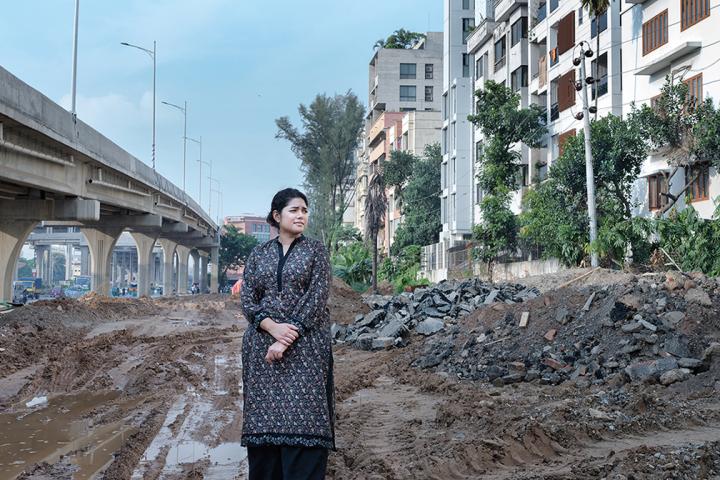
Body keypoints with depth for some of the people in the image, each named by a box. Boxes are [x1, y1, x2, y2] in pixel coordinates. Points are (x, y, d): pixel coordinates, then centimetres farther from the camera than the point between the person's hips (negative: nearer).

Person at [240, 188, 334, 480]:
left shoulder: (315, 250, 3)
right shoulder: (258, 254, 10)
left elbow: (318, 297, -7)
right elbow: (247, 298, 3)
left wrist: (288, 339, -15)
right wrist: (273, 327, -16)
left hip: (305, 346, -2)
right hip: (262, 344, 3)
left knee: (302, 417, -7)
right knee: (264, 415, 2)